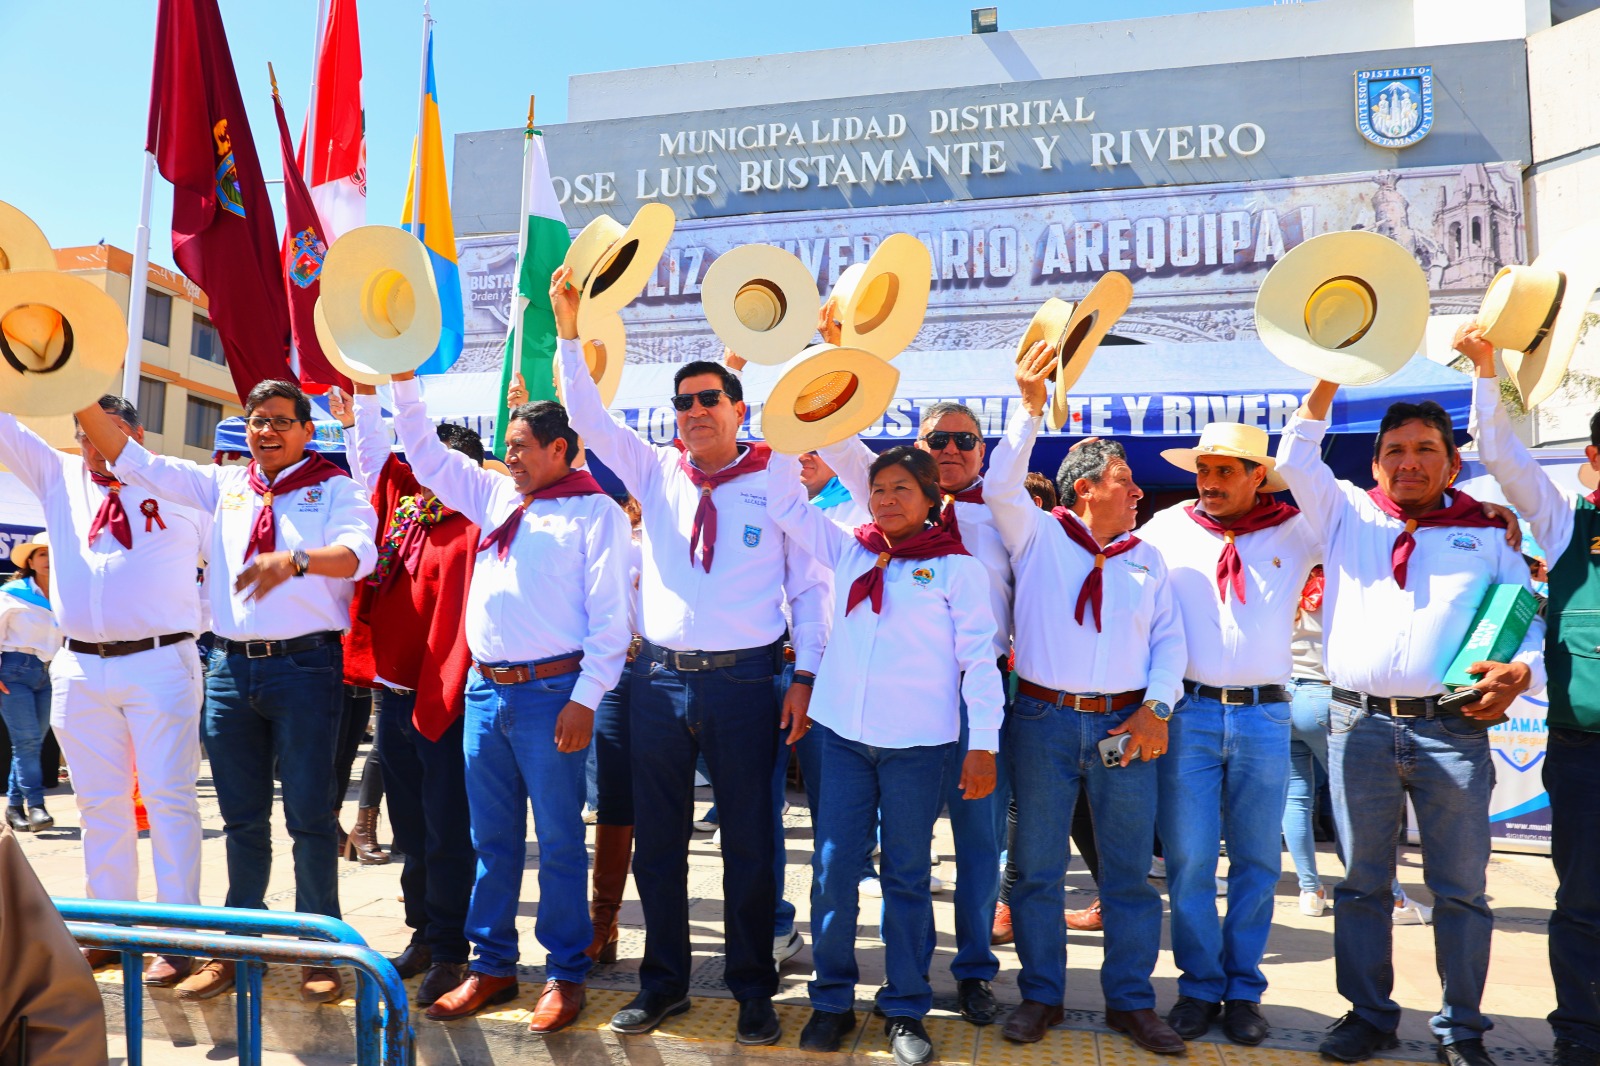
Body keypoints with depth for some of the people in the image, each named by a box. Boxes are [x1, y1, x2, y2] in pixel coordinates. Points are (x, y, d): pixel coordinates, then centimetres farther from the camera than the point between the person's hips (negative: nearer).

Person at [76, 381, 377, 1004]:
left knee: (309, 814, 0)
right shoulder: (223, 486, 15)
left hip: (304, 665, -4)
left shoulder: (334, 489, 0)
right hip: (231, 665, 5)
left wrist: (294, 559, -36)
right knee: (241, 818, 13)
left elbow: (359, 551, -18)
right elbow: (134, 462, 13)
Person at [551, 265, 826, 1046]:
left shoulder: (776, 484, 0)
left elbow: (808, 585, 1)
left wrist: (805, 674, -5)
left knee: (749, 844, 7)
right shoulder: (656, 473, 8)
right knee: (656, 842, 12)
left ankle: (753, 990, 24)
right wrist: (570, 332, -9)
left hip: (743, 682, -3)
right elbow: (589, 419, 1)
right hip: (660, 680, 3)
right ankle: (664, 982, 30)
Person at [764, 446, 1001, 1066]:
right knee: (834, 870, 6)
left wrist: (982, 744, -7)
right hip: (844, 736, 3)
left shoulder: (957, 568, -2)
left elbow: (978, 658, -3)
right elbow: (785, 504, 12)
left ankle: (906, 1008, 22)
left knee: (907, 876, 8)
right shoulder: (849, 553, 9)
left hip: (917, 744, -3)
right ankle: (832, 1001, 22)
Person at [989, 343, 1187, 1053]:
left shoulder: (1146, 558, 13)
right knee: (1036, 867, 6)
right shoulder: (1037, 535, 3)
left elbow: (1170, 638, 9)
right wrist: (1031, 409, -21)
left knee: (1129, 871, 8)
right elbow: (1000, 487, -14)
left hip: (1125, 724, 3)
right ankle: (1040, 996, 22)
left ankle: (1130, 1002, 24)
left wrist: (1156, 708, -4)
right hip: (1044, 720, -2)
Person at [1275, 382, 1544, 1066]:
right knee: (1363, 883, 9)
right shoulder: (1347, 513, 12)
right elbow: (1295, 459, 1)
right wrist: (1329, 379, -3)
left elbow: (1532, 614, 10)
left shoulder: (1484, 534, 11)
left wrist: (1521, 670, -9)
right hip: (1359, 724, 0)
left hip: (1452, 730, 0)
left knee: (1459, 888, 6)